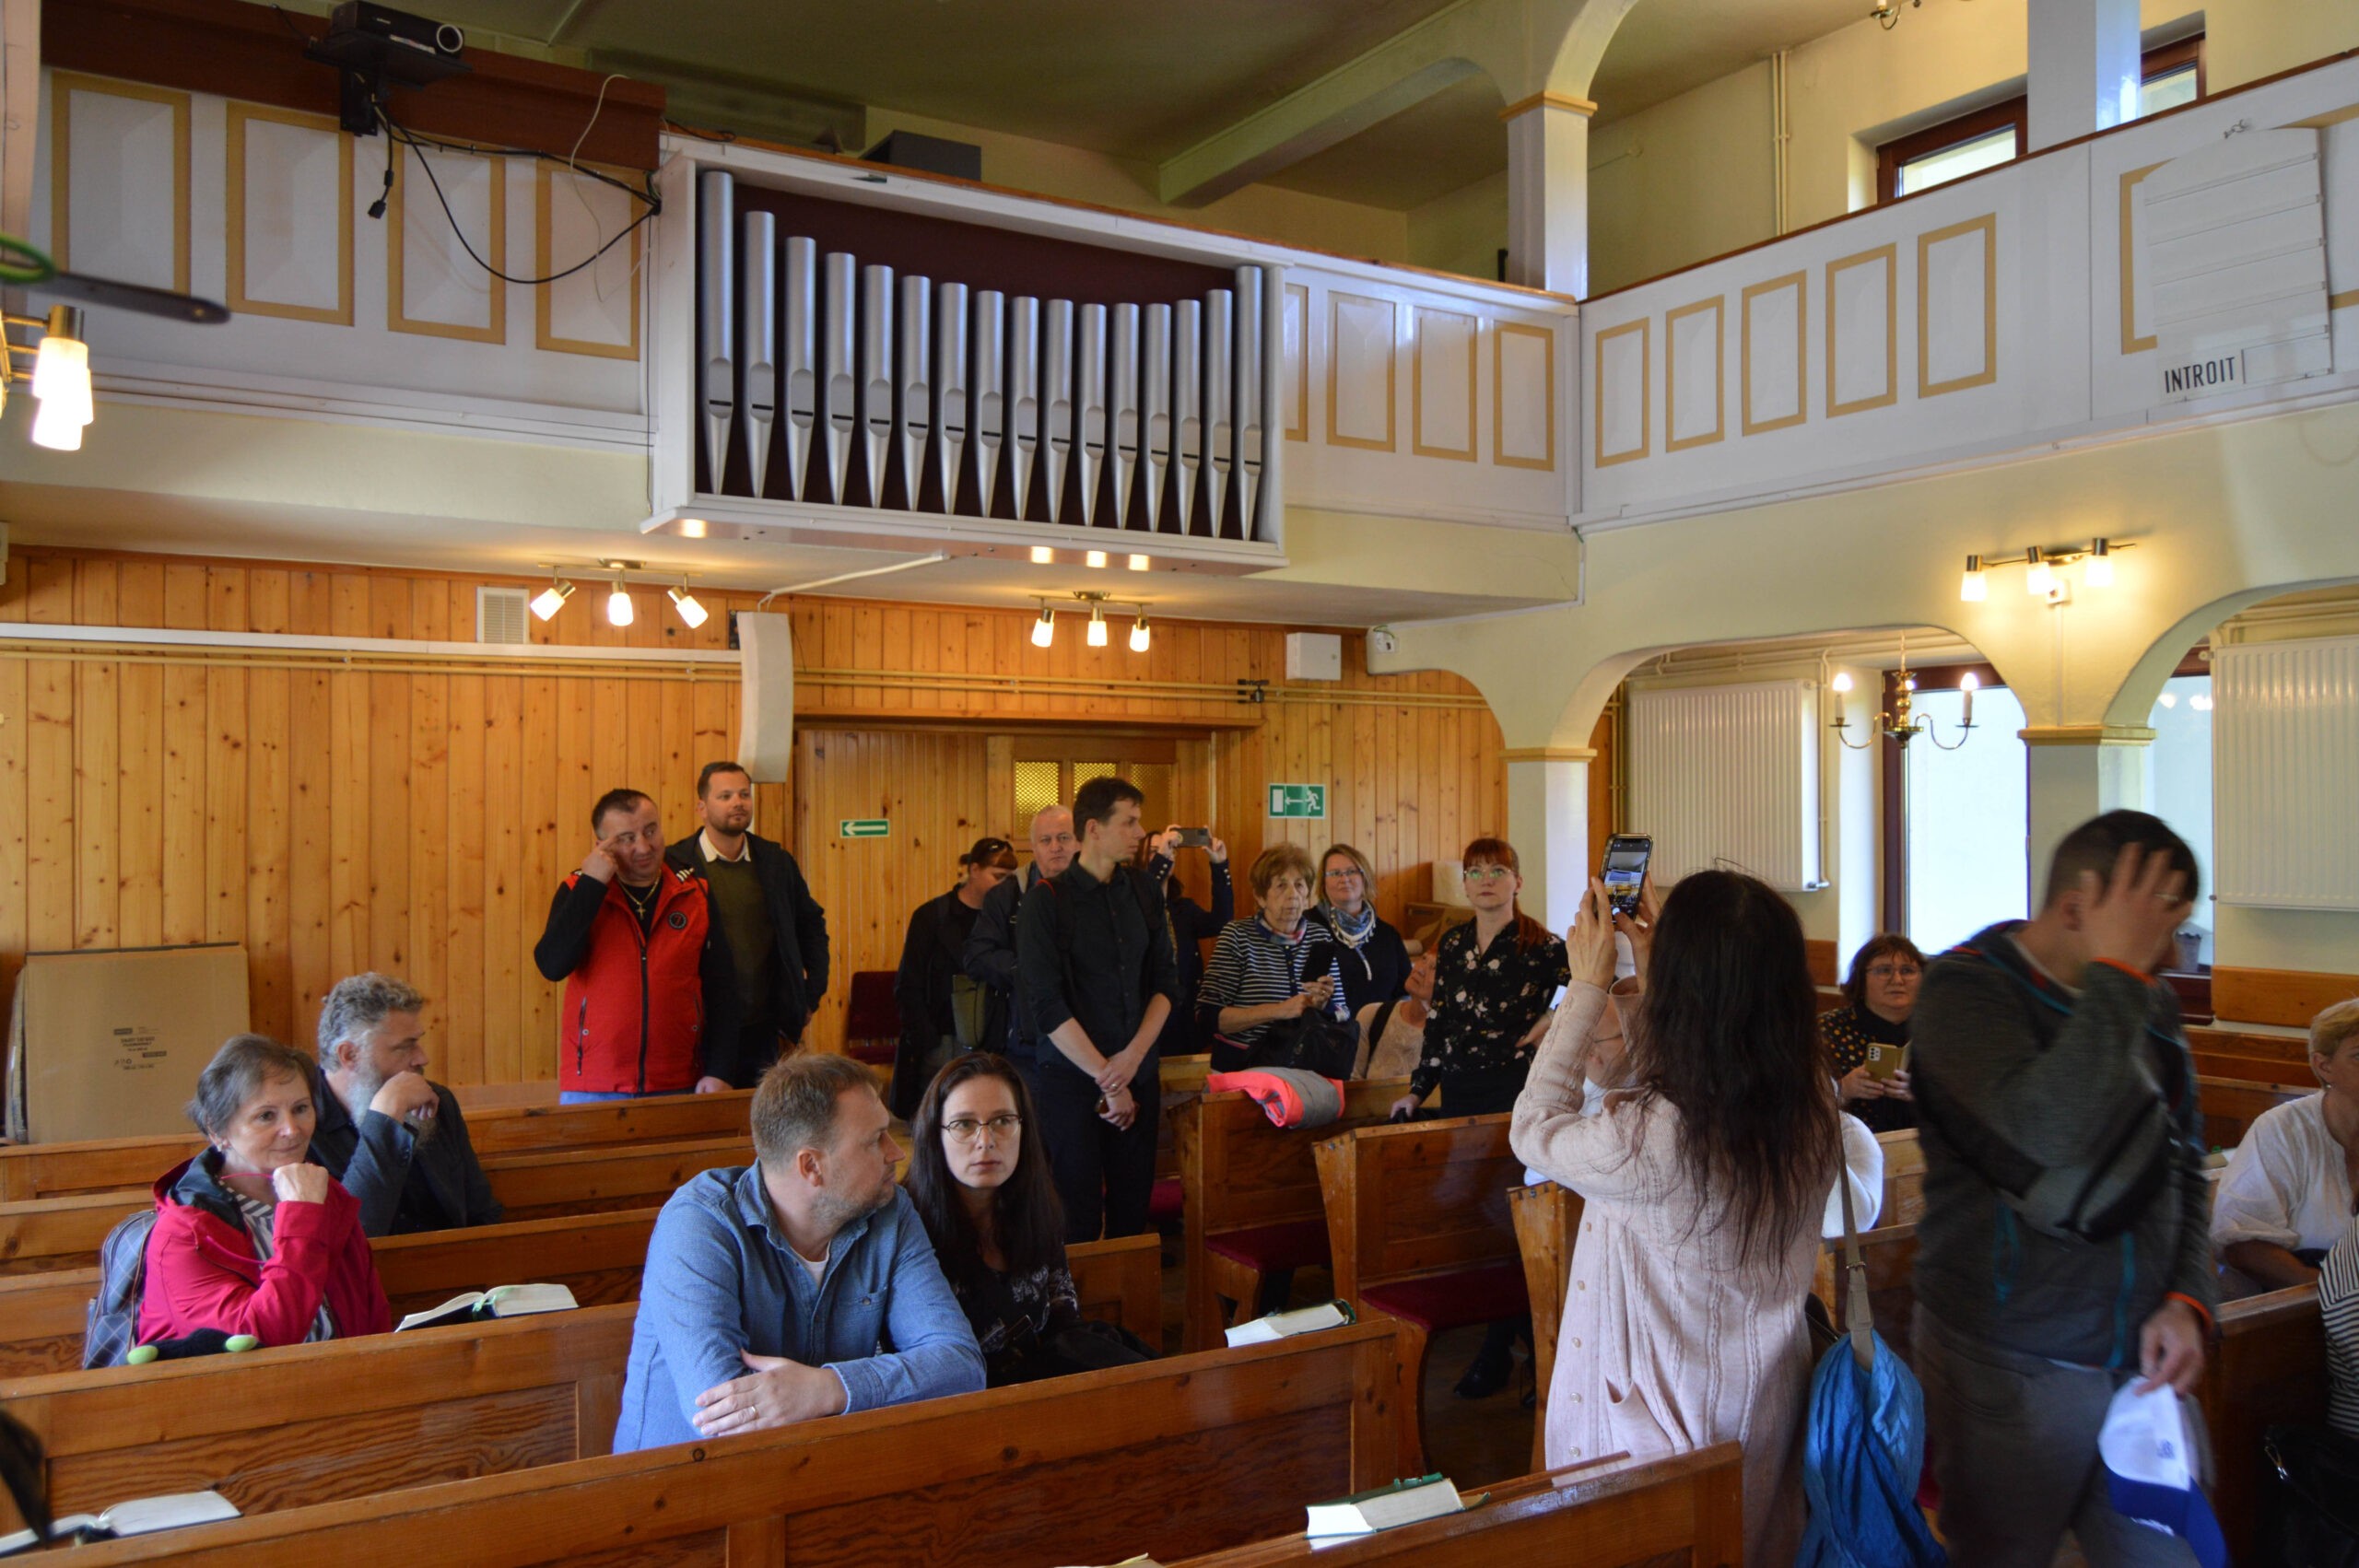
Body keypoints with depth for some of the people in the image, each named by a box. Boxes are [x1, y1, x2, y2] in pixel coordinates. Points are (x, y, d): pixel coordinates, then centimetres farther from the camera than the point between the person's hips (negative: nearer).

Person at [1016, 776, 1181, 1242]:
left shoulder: (1145, 893, 9)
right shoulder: (1046, 901, -7)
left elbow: (1166, 981, 8)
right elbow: (1047, 1005, -12)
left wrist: (1134, 1055, -7)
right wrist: (1106, 1077, -12)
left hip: (1139, 1075, 5)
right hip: (1072, 1078, -4)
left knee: (1132, 1211, 7)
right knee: (1079, 1213, 0)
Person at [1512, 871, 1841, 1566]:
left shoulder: (1652, 1138, -35)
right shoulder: (1812, 1106, -16)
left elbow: (1533, 1131, -14)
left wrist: (1587, 987, -10)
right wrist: (1655, 970, 5)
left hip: (1667, 1415, -5)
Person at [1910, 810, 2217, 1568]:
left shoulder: (2149, 1002, 7)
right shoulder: (1967, 989, -15)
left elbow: (2184, 1164, 15)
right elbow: (2051, 1131, -32)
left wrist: (2189, 1298, 0)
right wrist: (2116, 973, -25)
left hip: (2143, 1361, 6)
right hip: (2009, 1368, -5)